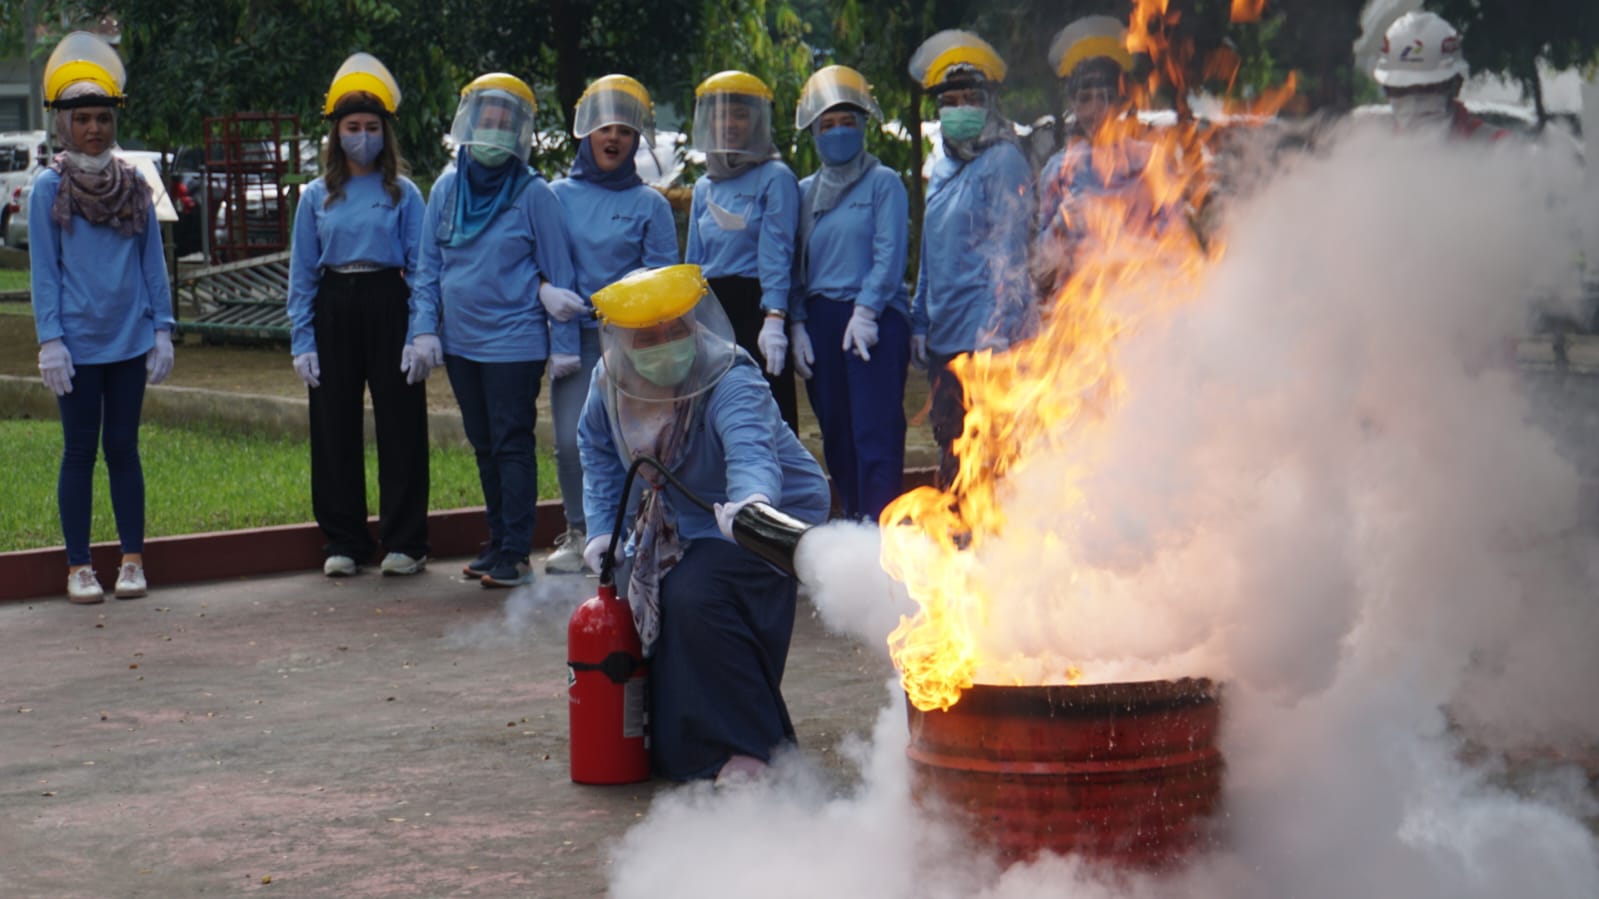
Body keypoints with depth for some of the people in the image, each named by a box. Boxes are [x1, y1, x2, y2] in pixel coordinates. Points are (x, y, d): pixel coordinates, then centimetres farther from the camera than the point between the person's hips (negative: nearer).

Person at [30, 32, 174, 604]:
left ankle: (132, 561, 14)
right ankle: (78, 567, 11)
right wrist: (50, 341, -9)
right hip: (79, 343, -2)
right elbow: (43, 270, -3)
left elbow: (152, 263, 8)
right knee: (80, 452, 5)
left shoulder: (134, 186, 5)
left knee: (123, 448, 8)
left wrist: (162, 330, 2)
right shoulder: (48, 189, -3)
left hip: (130, 342, 2)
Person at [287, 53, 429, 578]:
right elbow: (301, 273, 9)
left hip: (387, 305, -2)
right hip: (334, 309, 2)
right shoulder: (317, 197, 9)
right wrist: (302, 341, 0)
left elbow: (421, 267, 1)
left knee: (401, 425, -1)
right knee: (335, 430, 5)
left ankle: (405, 542, 8)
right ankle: (342, 543, 15)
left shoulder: (403, 194, 4)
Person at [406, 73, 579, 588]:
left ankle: (516, 553, -2)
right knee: (484, 445, 13)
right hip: (460, 342, 5)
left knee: (512, 444, -5)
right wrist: (424, 330, 2)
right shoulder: (446, 189, 6)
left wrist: (564, 345, -5)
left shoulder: (533, 195, -6)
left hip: (514, 342, -5)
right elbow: (428, 268, 11)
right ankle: (498, 541, 22)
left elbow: (557, 274, -3)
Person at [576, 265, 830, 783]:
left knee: (695, 598, -28)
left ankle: (749, 747, -20)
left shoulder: (730, 383, -32)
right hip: (683, 524, 8)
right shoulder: (610, 382, -11)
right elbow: (599, 450, 9)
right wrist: (602, 526, 1)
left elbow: (751, 450, -52)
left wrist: (752, 500, -74)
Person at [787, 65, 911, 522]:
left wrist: (865, 312, -14)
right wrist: (797, 324, 3)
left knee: (876, 433, -11)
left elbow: (889, 253, -4)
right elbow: (794, 262, 15)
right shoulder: (804, 192, 17)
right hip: (819, 320, 5)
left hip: (875, 318, -5)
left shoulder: (882, 182, 4)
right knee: (836, 437, 6)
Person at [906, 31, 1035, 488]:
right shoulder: (942, 171, 18)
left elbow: (1008, 254, -12)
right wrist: (920, 324, 19)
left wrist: (998, 330, -17)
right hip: (944, 342, 8)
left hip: (986, 336, -8)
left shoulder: (1003, 162, -6)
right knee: (950, 447, 12)